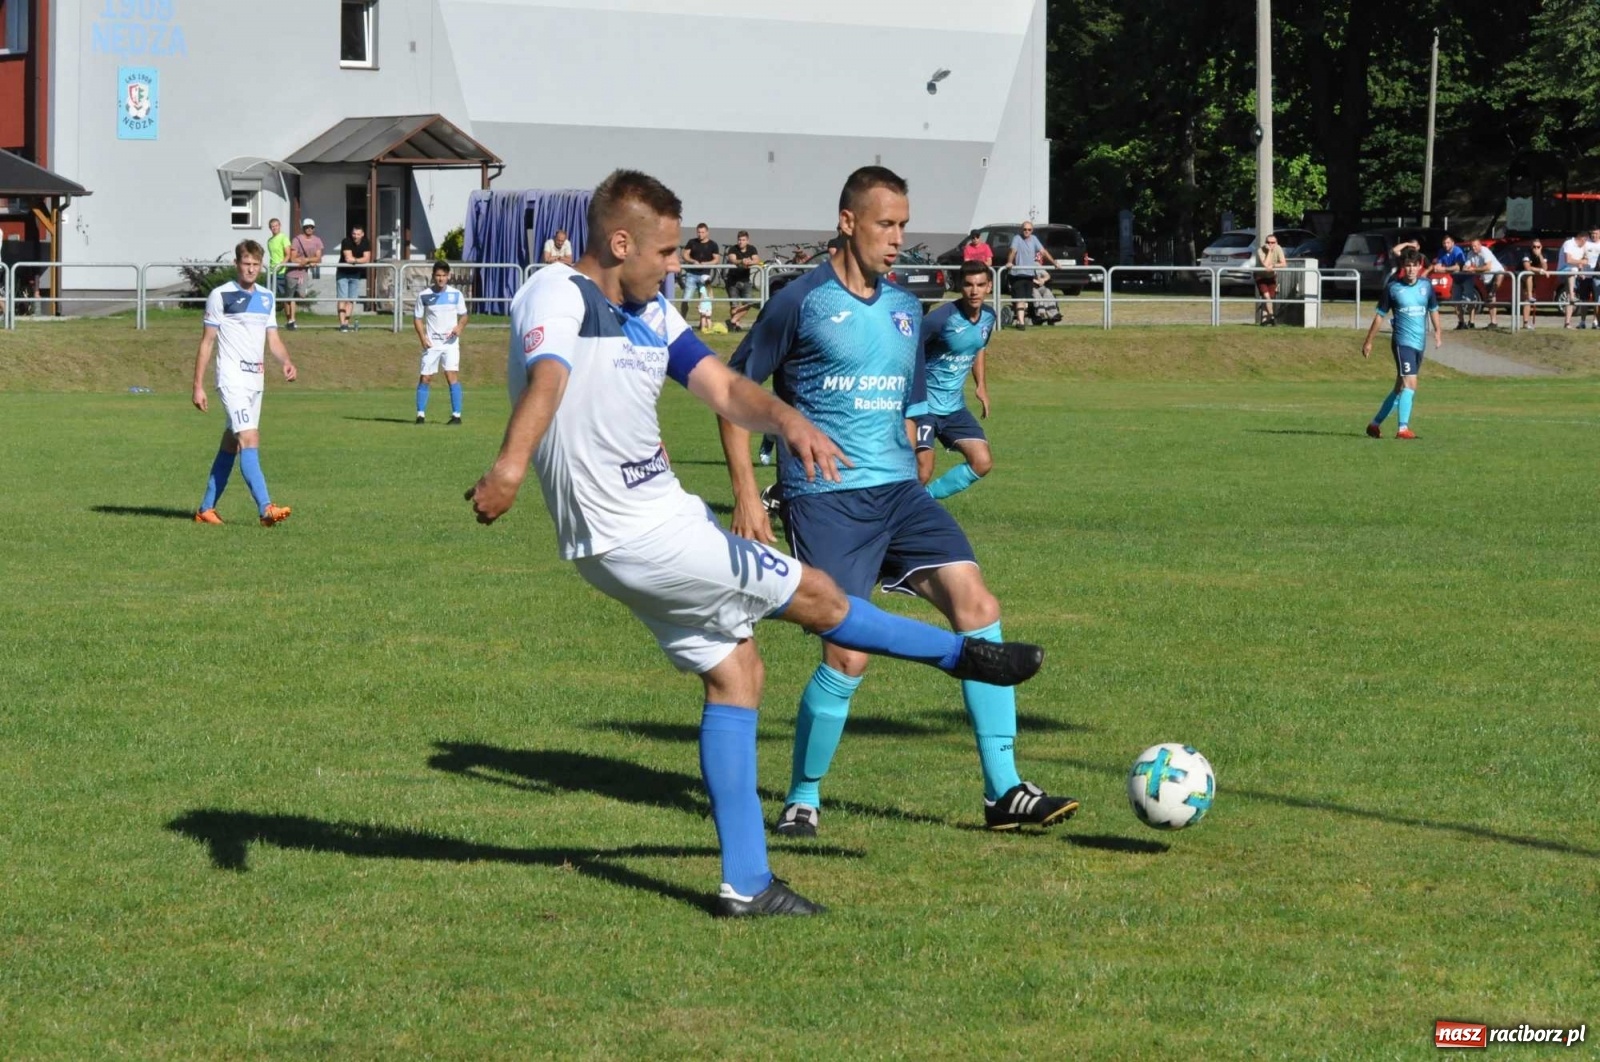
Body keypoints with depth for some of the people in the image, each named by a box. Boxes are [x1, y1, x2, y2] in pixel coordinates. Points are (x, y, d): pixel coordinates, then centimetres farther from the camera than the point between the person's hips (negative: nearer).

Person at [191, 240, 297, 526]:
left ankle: (206, 509, 20)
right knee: (249, 439, -19)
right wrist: (198, 386, -5)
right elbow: (206, 342, -3)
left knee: (230, 444, 11)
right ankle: (266, 508, -27)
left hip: (255, 379, 7)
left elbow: (273, 339, 14)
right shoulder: (220, 296, -5)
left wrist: (286, 361, -7)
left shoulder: (266, 298, 12)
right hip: (232, 378, -7)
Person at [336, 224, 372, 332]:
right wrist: (361, 259, -17)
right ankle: (342, 324, -15)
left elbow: (367, 259, -15)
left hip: (356, 274, 4)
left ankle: (346, 323, 7)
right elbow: (348, 258, -27)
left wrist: (354, 260, -26)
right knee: (343, 299, -10)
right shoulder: (346, 242, -18)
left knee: (351, 299, 3)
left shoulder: (366, 244, -6)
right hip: (343, 273, -4)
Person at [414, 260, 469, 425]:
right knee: (425, 378, 2)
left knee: (452, 376, -12)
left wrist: (459, 327, -13)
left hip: (450, 342, -1)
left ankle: (456, 415, -10)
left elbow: (463, 316, 8)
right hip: (431, 343, 1)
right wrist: (422, 337, -8)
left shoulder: (456, 294, 1)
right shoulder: (424, 296, 0)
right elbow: (418, 318, 6)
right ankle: (421, 414, 11)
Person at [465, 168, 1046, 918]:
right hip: (640, 539, -9)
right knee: (815, 596, 5)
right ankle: (962, 656, 29)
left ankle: (746, 884, 16)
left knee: (734, 673, 12)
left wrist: (786, 419, -19)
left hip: (665, 520, 9)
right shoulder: (557, 295, -16)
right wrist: (511, 465, -55)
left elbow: (722, 387, 3)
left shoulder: (651, 313, 11)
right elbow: (546, 377, -36)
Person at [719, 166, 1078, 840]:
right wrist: (747, 498, -6)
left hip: (898, 492, 6)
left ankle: (1003, 793, -5)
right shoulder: (801, 303, -4)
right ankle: (802, 801, 10)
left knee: (976, 605, -9)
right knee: (848, 655, -13)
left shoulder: (906, 310, 14)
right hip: (825, 499, -6)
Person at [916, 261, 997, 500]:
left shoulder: (988, 317, 2)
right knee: (922, 472, -17)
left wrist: (981, 386, 15)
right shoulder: (942, 316, -21)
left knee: (982, 463, -1)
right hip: (924, 405, -7)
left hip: (955, 407, 7)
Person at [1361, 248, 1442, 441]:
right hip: (1402, 342, -6)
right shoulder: (1392, 287, -5)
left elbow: (1433, 309, 23)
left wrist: (1437, 331, 9)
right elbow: (1380, 315, 1)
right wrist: (1368, 341, 3)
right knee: (1410, 383, -20)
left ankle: (1375, 424, 25)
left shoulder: (1426, 287, 7)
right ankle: (1403, 429, -21)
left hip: (1420, 344, 6)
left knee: (1400, 388, 13)